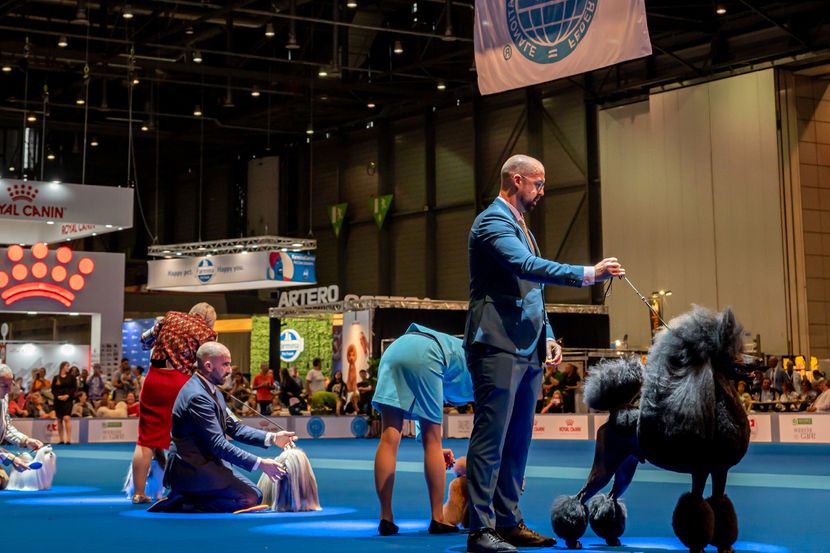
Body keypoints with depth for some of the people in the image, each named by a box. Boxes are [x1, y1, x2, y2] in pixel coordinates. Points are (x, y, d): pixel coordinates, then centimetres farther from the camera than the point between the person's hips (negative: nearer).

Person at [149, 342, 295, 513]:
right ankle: (184, 503, -10)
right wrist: (260, 464, -25)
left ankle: (184, 497, 9)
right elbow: (218, 444, -24)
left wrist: (272, 438, 0)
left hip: (204, 463, 10)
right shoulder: (197, 396, -22)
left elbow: (234, 428, 12)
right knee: (251, 497, -16)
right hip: (193, 470, -10)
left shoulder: (211, 391, 10)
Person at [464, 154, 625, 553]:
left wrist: (546, 336, 16)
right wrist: (588, 274, -28)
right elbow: (527, 266, -25)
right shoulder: (492, 222, -9)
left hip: (527, 351, 10)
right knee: (491, 438, -8)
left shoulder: (520, 226, 22)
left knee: (517, 440, 10)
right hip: (499, 348, -10)